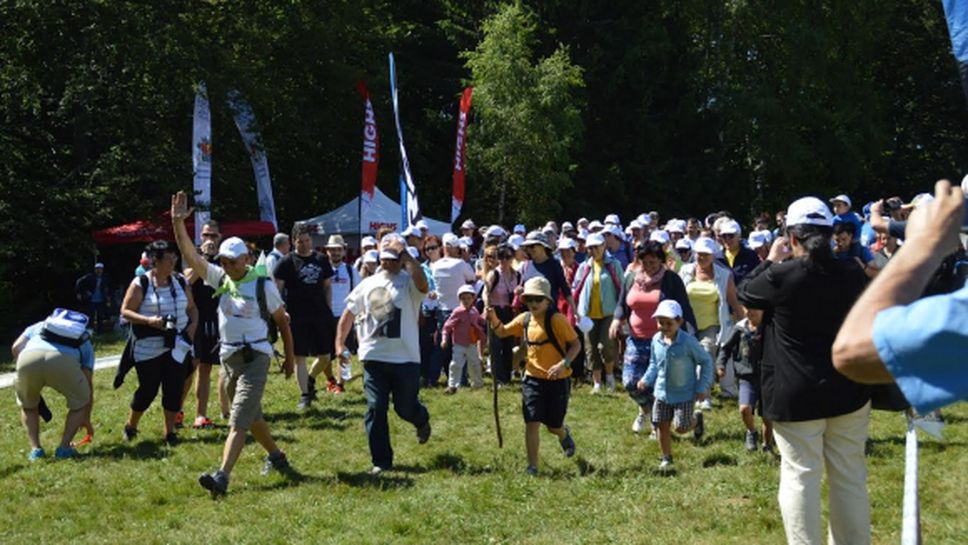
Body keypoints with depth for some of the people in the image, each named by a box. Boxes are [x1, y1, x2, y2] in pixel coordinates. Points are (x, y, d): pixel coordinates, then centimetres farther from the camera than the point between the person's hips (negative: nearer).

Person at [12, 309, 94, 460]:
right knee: (79, 402, 25)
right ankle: (64, 448, 18)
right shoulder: (84, 340, 36)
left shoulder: (38, 326, 41)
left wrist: (28, 372, 34)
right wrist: (86, 419, 46)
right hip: (63, 361, -2)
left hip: (28, 358, 2)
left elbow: (16, 348, 21)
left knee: (27, 405, 30)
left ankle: (35, 448, 20)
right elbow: (87, 385, 35)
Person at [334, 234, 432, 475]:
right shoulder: (368, 284, 11)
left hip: (405, 358, -3)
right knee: (375, 409, -1)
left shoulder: (409, 282, -4)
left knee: (405, 408, 7)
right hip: (373, 358, 3)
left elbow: (423, 284, -30)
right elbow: (349, 314, 17)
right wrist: (340, 343, 7)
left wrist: (405, 254, -27)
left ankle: (422, 421, 44)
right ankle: (381, 461, 8)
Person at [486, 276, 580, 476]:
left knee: (553, 425, 11)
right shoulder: (524, 319, 2)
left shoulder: (557, 320, -14)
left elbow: (575, 344, -11)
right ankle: (532, 467, 2)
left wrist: (564, 363, -26)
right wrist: (494, 319, -8)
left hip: (557, 380, -3)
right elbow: (502, 332, 14)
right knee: (532, 423, -7)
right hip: (533, 378, 3)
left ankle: (564, 435, 49)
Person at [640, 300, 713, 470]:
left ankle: (697, 419, 32)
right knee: (662, 426, 7)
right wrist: (646, 380, -1)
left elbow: (706, 361, -8)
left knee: (681, 428, -2)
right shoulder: (656, 340, -4)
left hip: (684, 394, -4)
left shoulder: (688, 342, -19)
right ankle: (666, 459, 25)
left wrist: (702, 387, -10)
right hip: (662, 392, 4)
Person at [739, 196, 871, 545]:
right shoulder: (852, 274, -1)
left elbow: (745, 296, 6)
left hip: (795, 394, -4)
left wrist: (770, 261, 16)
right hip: (847, 390, 4)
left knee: (800, 477, 1)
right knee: (850, 477, 12)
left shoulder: (781, 276, -13)